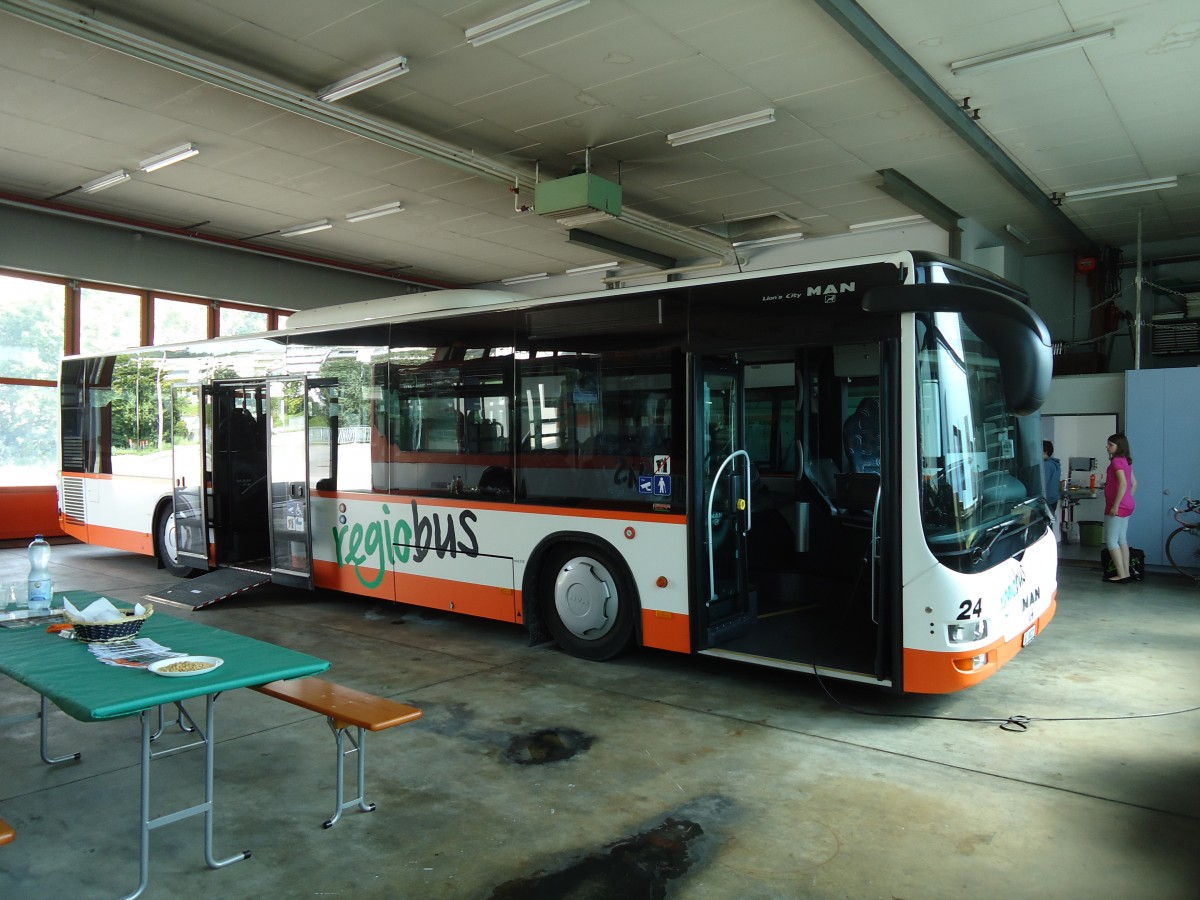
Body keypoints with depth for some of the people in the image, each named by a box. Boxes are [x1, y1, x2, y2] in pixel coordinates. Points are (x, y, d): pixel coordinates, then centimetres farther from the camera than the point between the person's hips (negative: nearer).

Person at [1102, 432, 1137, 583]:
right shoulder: (1126, 461, 12)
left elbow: (1123, 484, -24)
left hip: (1117, 507, -10)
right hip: (1127, 506, 10)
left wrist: (1115, 506, -23)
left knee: (1111, 540, -4)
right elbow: (1134, 483, 19)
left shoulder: (1117, 461, -16)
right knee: (1122, 540, 14)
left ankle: (1121, 575, -3)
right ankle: (1126, 573, 17)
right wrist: (1128, 499, 21)